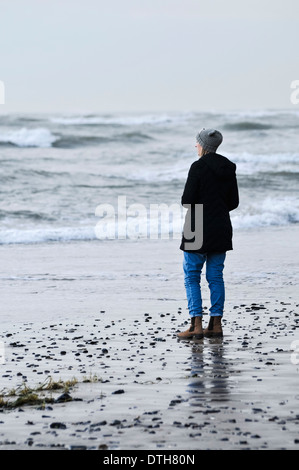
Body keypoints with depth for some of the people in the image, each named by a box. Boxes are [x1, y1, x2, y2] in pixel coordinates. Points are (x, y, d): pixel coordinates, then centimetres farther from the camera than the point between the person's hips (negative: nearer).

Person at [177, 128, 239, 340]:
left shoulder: (198, 167, -13)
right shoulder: (229, 169, 6)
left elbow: (187, 200, -14)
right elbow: (234, 202, 9)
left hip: (199, 228, -6)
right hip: (221, 228, 6)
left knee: (191, 277, 1)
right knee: (216, 276, 11)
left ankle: (197, 326, -5)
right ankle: (216, 325, 10)